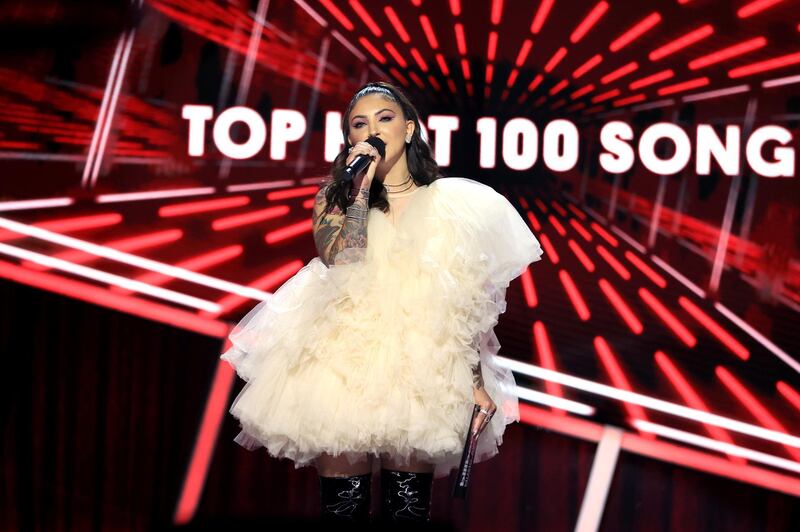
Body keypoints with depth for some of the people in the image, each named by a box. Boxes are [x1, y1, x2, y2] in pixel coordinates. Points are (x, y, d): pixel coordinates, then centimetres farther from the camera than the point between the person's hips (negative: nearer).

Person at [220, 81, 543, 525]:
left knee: (409, 505, 1)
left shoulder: (446, 202, 6)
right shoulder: (335, 196, 8)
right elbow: (339, 263, -13)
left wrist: (476, 382, 0)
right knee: (344, 504, 0)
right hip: (345, 366, 0)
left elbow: (463, 298, 5)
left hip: (420, 370, 0)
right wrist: (362, 186, -9)